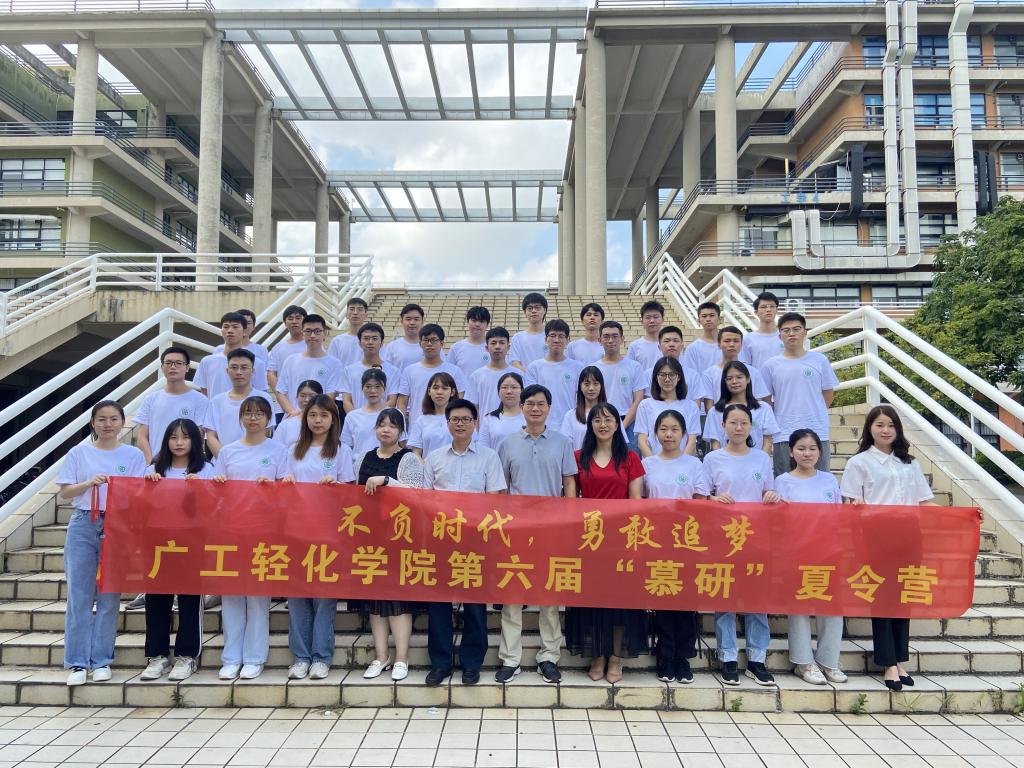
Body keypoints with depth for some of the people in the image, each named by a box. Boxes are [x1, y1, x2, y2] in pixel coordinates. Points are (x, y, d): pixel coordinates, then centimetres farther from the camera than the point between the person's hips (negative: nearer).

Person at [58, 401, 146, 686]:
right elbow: (64, 492, 4)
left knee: (109, 596, 2)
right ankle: (77, 662, 8)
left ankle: (101, 660, 11)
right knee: (79, 595, 0)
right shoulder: (79, 453, 8)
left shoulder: (133, 455, 7)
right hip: (83, 525, 0)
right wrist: (89, 483, -12)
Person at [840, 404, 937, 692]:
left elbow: (925, 502, 14)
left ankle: (900, 660, 15)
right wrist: (856, 507, -24)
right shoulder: (860, 462, 4)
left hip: (906, 539, 4)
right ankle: (889, 664, 4)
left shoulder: (909, 463, 17)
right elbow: (851, 504, -1)